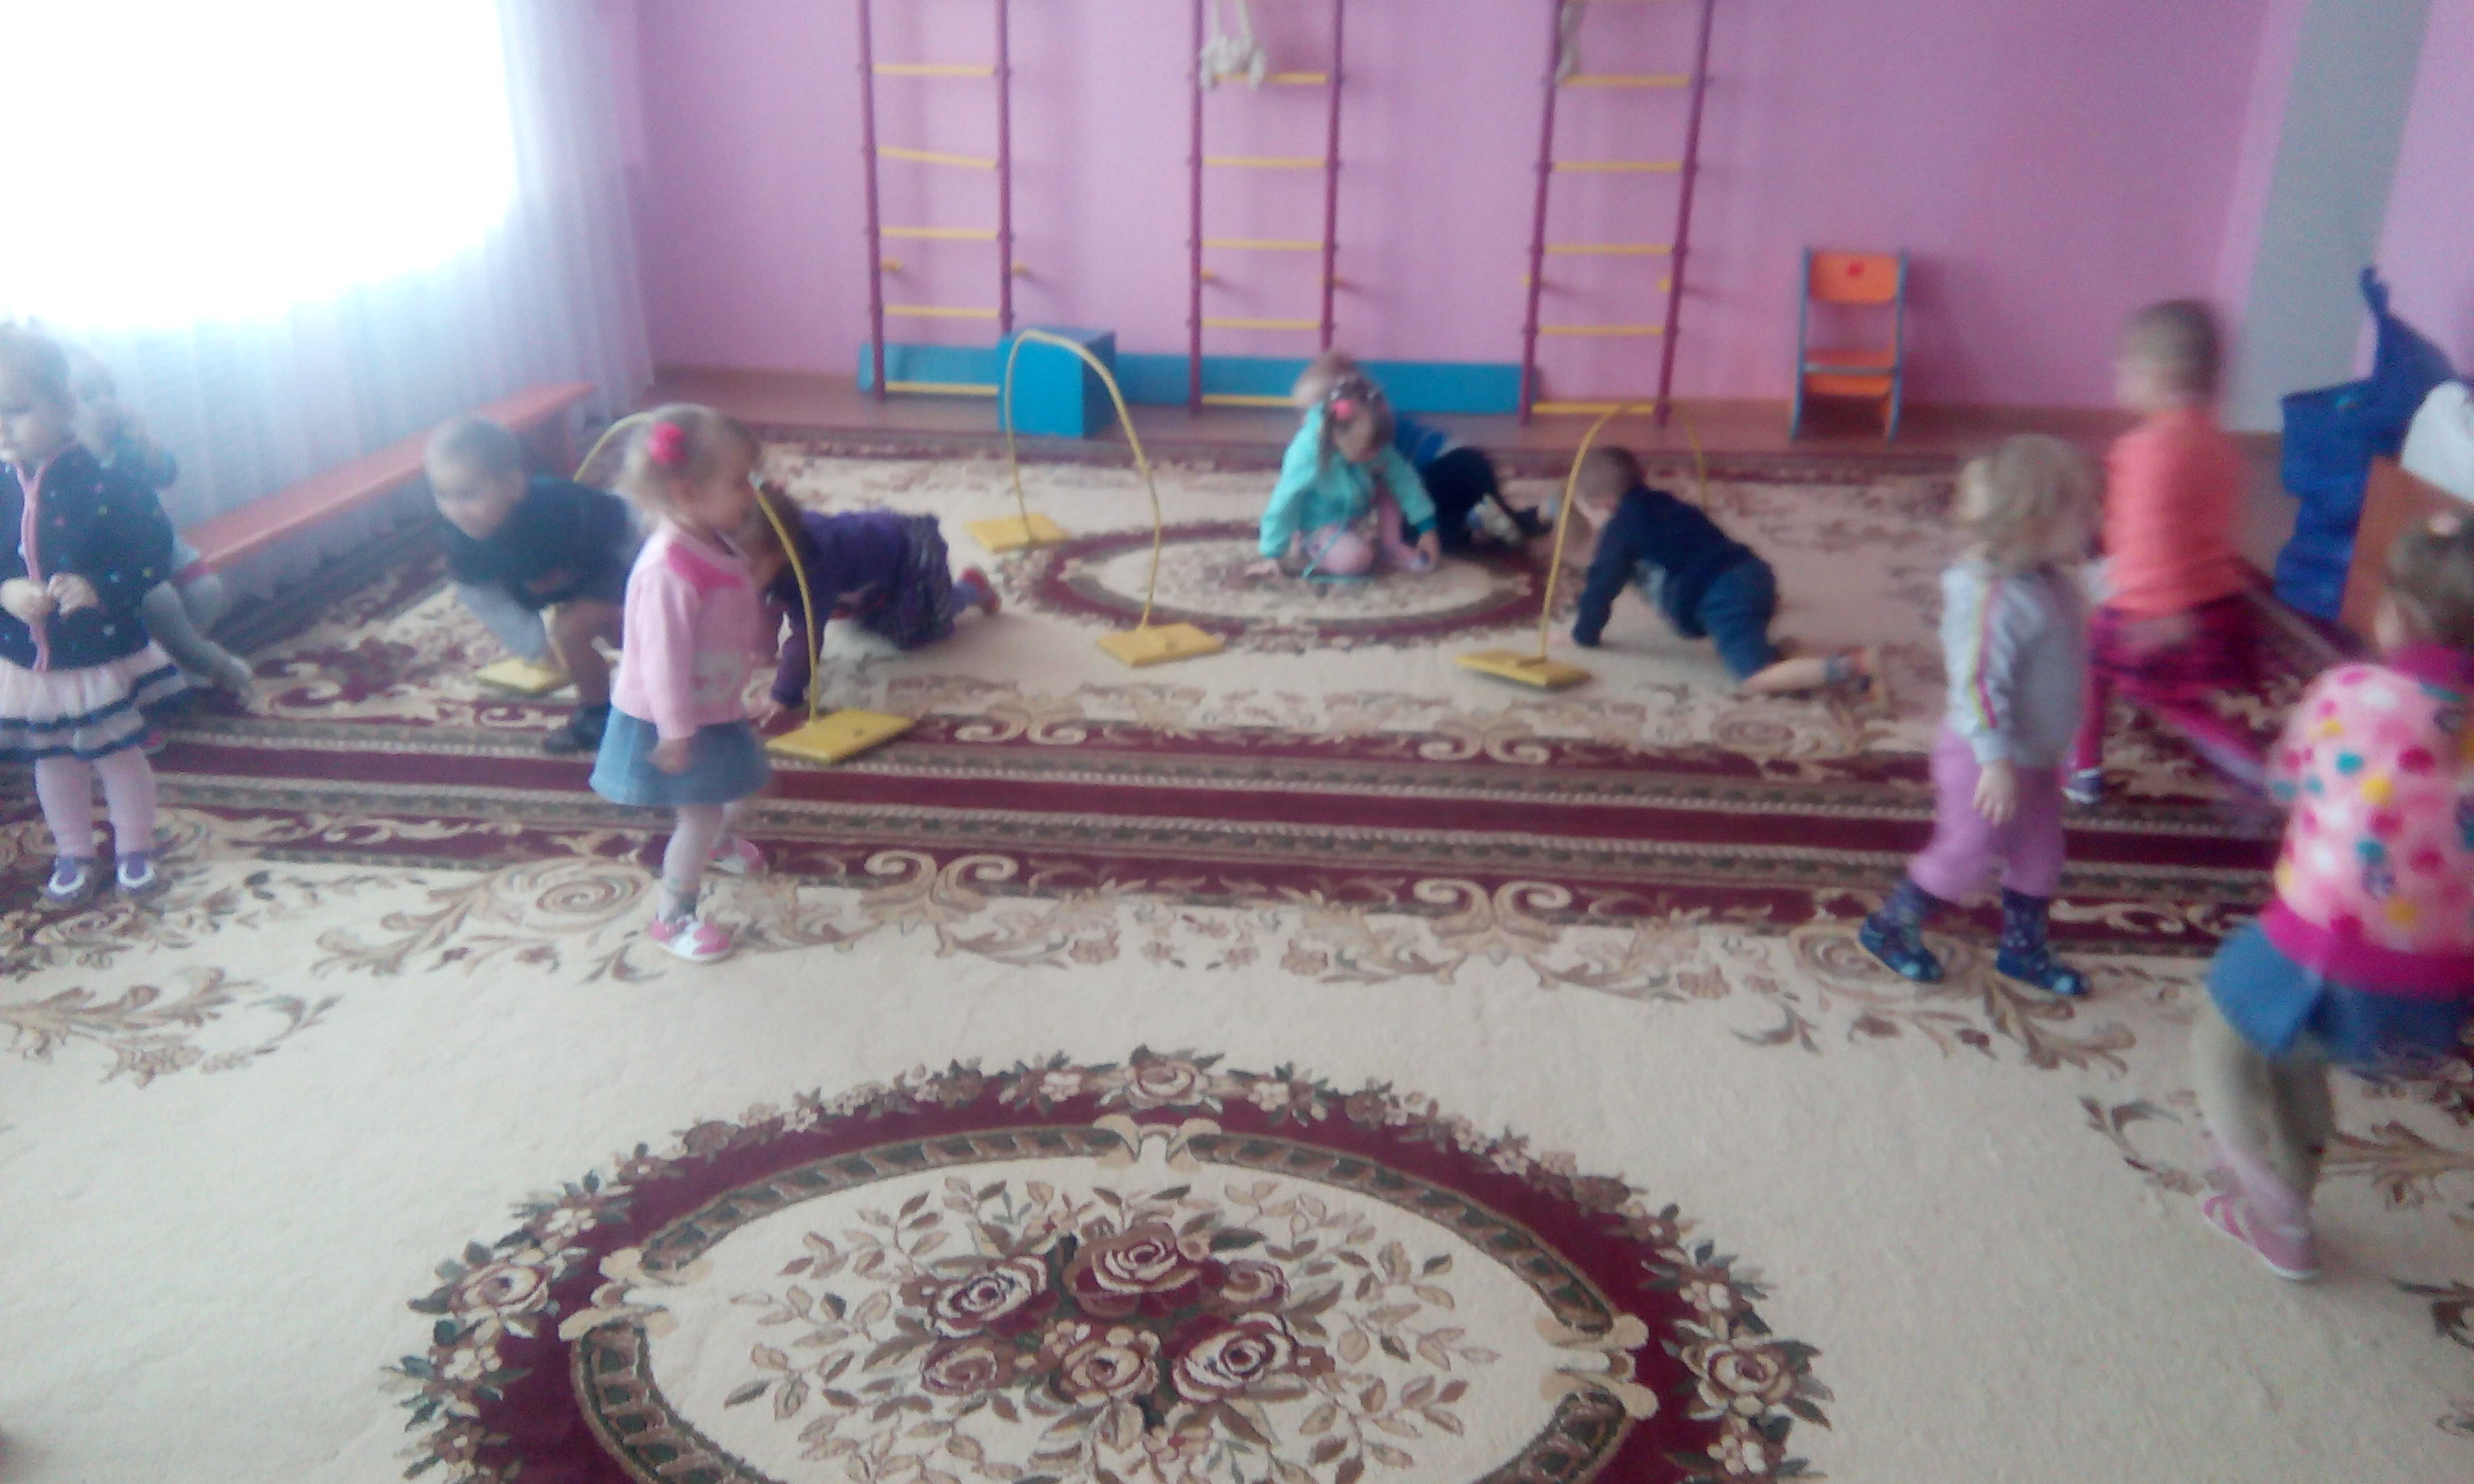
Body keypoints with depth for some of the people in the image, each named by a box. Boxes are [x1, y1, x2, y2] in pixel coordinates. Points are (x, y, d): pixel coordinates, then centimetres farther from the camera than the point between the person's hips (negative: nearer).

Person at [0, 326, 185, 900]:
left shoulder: (105, 485, -17)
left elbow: (154, 553, -16)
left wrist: (98, 588, -28)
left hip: (102, 654, -4)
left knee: (118, 755, 11)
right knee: (52, 761, 18)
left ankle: (135, 849, 30)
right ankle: (74, 854, 35)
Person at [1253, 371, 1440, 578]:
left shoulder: (1374, 445, -18)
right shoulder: (1308, 450, -34)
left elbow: (1403, 478, -10)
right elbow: (1284, 504, -26)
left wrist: (1427, 527, -12)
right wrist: (1273, 554, -20)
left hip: (1356, 517, 7)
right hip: (1319, 528, -7)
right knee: (1355, 557, -31)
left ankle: (1389, 547, -1)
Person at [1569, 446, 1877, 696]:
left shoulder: (1620, 531, 2)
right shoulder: (1661, 506, 27)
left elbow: (1601, 585, 2)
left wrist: (1584, 634, 14)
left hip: (1723, 599, -9)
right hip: (1752, 572, 9)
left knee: (1758, 679, -21)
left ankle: (1856, 665, -31)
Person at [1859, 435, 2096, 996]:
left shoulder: (2054, 584, 0)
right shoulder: (1994, 598, -31)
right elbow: (1978, 685, -32)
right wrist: (1996, 761, -33)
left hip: (2037, 759, 9)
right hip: (1986, 761, -9)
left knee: (2039, 856, 19)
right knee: (1964, 856, 1)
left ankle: (2024, 949, 38)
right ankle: (1890, 928, 21)